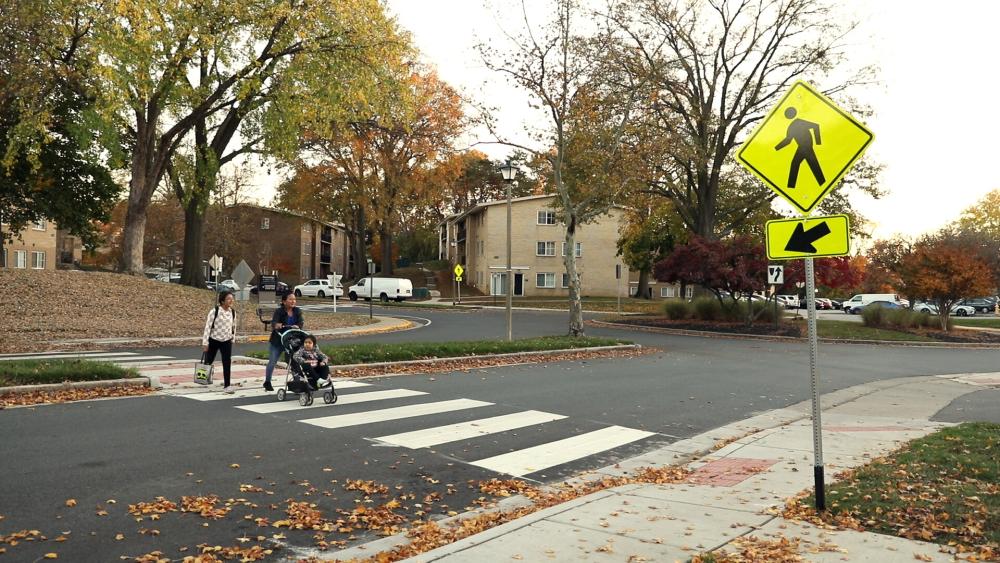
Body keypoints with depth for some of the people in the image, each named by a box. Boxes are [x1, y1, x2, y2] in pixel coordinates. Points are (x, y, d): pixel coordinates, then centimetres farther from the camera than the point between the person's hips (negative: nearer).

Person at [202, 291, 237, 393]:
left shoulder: (233, 312, -1)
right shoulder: (214, 311, -15)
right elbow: (208, 326, -14)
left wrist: (233, 338, 12)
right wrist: (205, 343, -16)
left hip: (227, 341, 3)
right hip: (213, 340, -3)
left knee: (227, 363, -6)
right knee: (208, 361, 11)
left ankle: (226, 385, -2)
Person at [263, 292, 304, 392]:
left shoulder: (297, 311, -3)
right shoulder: (279, 311, -14)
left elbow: (302, 322, -14)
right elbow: (274, 322, -28)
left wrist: (297, 326, -37)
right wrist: (276, 325, -51)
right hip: (277, 341, -3)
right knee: (272, 362, 6)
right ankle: (267, 382, 23)